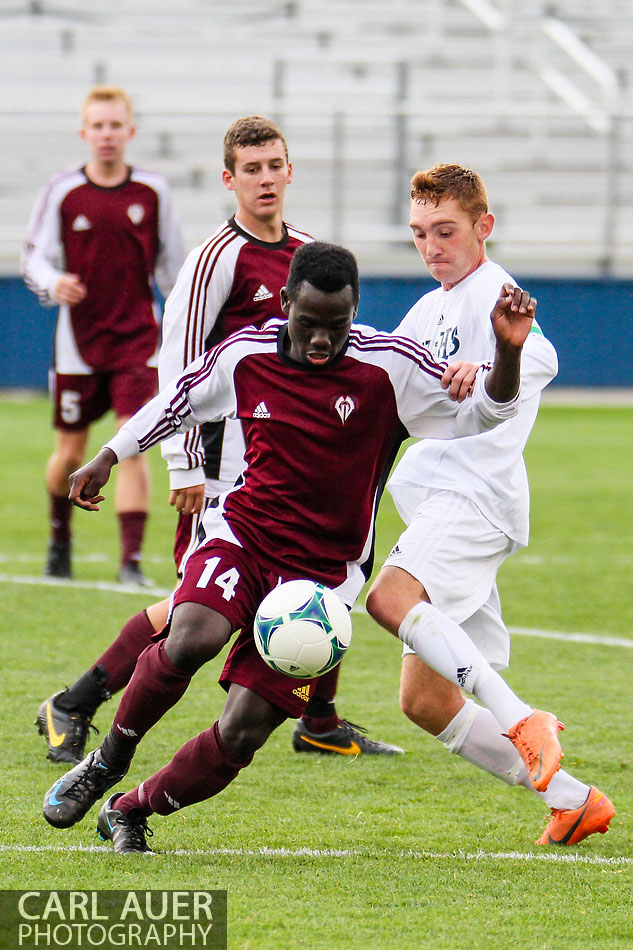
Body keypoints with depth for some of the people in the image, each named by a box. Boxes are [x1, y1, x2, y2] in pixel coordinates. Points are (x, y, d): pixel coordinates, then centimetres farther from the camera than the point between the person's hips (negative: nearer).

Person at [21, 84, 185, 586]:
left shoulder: (153, 191, -1)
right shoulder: (62, 191, -3)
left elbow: (172, 263, 9)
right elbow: (34, 257, 1)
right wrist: (53, 284, -21)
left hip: (138, 338, 0)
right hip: (79, 337, 1)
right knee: (70, 453, 9)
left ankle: (132, 561, -13)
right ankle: (60, 537, 38)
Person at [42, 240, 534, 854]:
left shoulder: (388, 366, -10)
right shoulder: (245, 355, -1)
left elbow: (478, 412, -10)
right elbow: (180, 399, 18)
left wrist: (508, 350, -29)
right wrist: (108, 457, 20)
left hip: (324, 569, -1)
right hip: (241, 533, 1)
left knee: (241, 733, -10)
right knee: (191, 639, -32)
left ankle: (130, 812, 15)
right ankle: (110, 758, -5)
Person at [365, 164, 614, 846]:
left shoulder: (492, 291, -6)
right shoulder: (430, 309, 23)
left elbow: (539, 358, -27)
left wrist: (487, 370, -48)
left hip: (479, 497, -9)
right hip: (437, 501, 9)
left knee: (390, 598, -35)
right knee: (426, 701, 5)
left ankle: (520, 719, -35)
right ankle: (571, 800, 9)